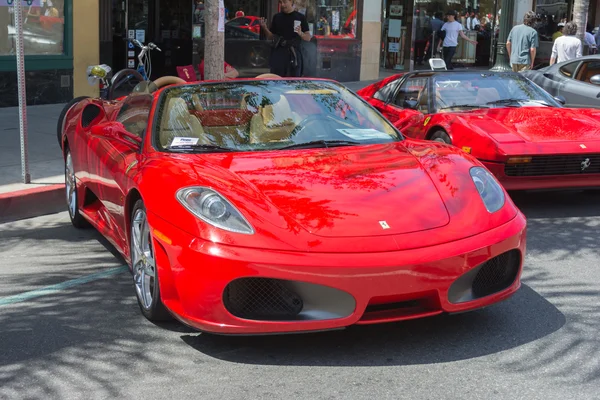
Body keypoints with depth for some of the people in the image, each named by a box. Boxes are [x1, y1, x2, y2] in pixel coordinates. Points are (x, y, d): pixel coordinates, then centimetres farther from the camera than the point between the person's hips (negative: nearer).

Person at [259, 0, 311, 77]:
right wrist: (264, 28, -4)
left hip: (294, 54, -1)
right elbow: (271, 37, 14)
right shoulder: (277, 17, 13)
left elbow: (308, 38, 4)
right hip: (278, 53, 1)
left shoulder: (300, 17, 6)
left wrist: (301, 34, -17)